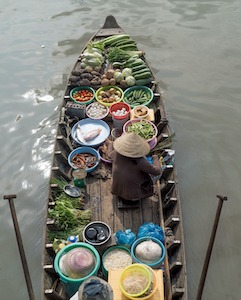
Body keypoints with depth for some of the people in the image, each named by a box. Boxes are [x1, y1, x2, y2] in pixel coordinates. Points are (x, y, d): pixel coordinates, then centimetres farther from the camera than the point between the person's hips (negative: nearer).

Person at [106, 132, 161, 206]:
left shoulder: (117, 154, -19)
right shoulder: (139, 161, -32)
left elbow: (109, 154, 6)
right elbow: (157, 171, -23)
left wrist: (110, 144, 27)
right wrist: (155, 159, -4)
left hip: (117, 189, 4)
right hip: (133, 194, -4)